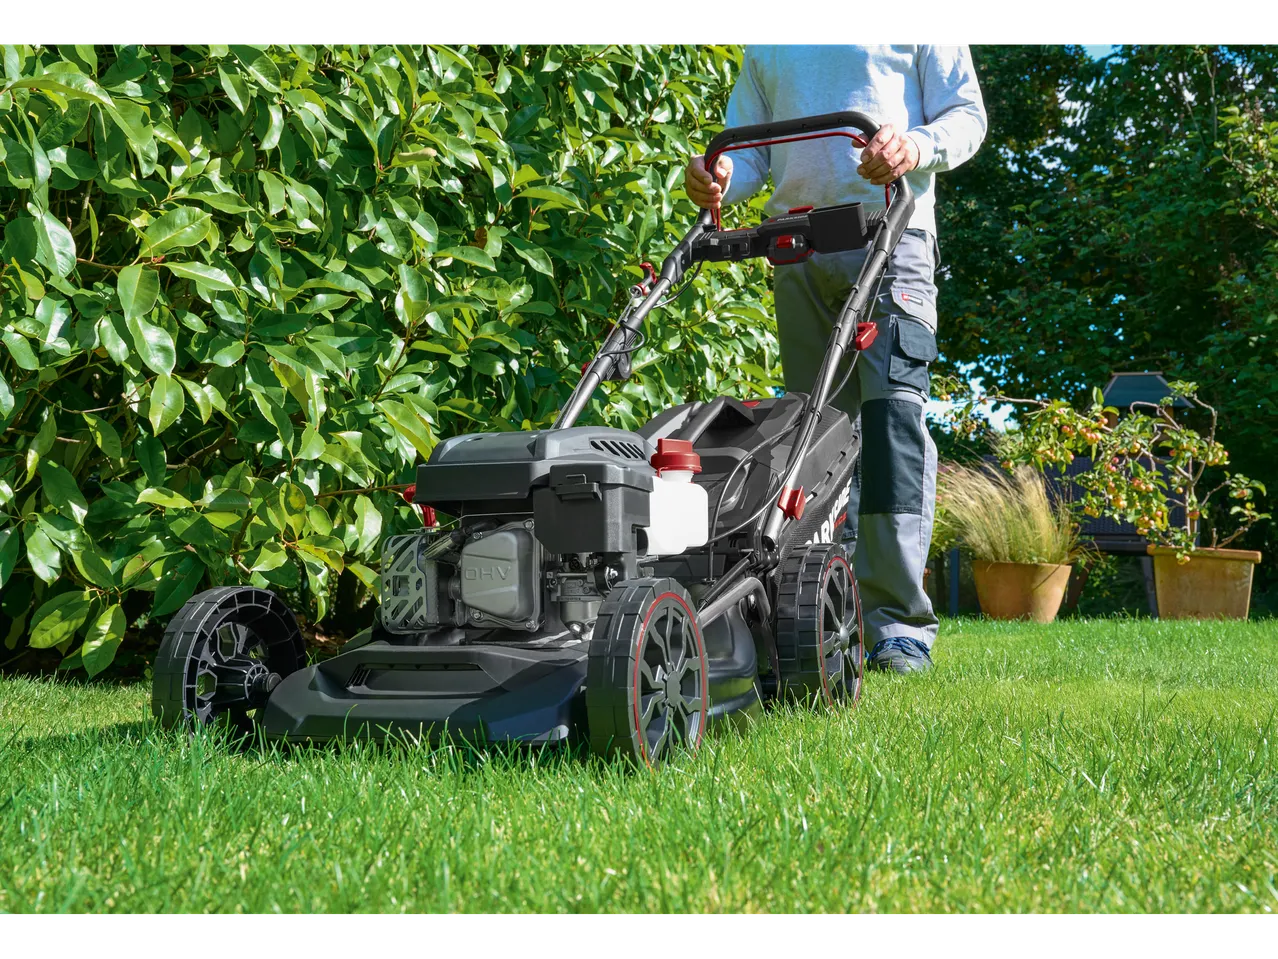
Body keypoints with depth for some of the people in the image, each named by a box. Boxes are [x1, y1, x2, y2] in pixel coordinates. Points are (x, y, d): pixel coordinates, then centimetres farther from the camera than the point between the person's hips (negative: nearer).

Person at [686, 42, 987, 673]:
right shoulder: (765, 49, 26)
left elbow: (967, 114, 9)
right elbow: (747, 151, 23)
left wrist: (916, 146, -13)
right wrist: (718, 181, -1)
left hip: (890, 235, -4)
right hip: (798, 252, 4)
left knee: (892, 414, -17)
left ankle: (899, 624, -18)